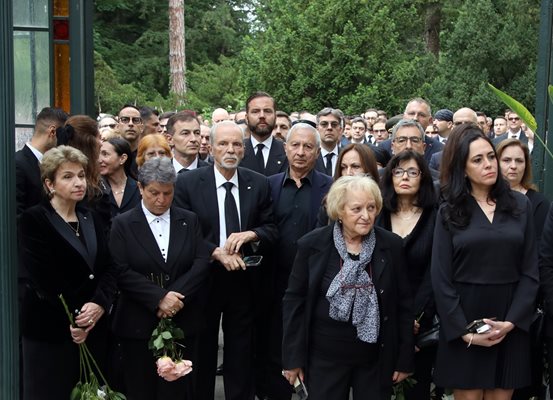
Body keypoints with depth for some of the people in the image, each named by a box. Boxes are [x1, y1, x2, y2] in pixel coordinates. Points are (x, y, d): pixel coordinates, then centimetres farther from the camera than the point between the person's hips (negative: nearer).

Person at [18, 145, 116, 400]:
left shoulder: (89, 218, 14)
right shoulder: (33, 220, -5)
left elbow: (108, 268, 5)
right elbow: (43, 279, -13)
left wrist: (99, 304, -12)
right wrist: (72, 318, -14)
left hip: (94, 329, 5)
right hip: (50, 331, -5)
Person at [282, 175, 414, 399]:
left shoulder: (391, 245, -3)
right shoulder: (312, 245, -6)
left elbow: (403, 303, 2)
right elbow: (294, 301, -2)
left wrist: (405, 358, 2)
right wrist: (293, 357, -3)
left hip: (376, 358, 1)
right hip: (324, 357, -1)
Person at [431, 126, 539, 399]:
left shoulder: (520, 205, 4)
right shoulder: (449, 212, 0)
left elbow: (530, 271, 1)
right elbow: (441, 278, -4)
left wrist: (511, 321, -10)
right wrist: (464, 331, -12)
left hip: (510, 324, 1)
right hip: (463, 322, -1)